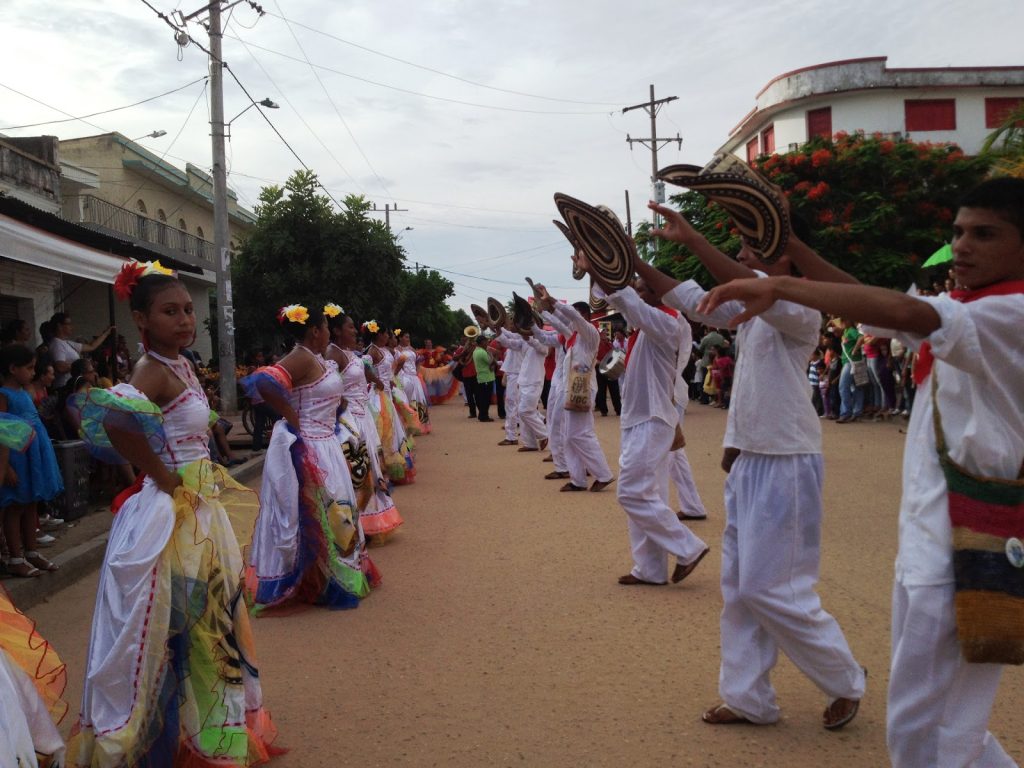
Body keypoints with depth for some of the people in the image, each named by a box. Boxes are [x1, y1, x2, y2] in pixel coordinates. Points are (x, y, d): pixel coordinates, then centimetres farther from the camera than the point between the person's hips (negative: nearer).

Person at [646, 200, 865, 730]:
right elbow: (688, 298, 12)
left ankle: (846, 682, 17)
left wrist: (692, 240, -35)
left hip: (786, 464, -9)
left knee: (769, 588, -4)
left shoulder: (800, 309, -14)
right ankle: (747, 698, 22)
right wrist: (632, 262, 2)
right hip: (748, 459, 9)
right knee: (739, 585, 12)